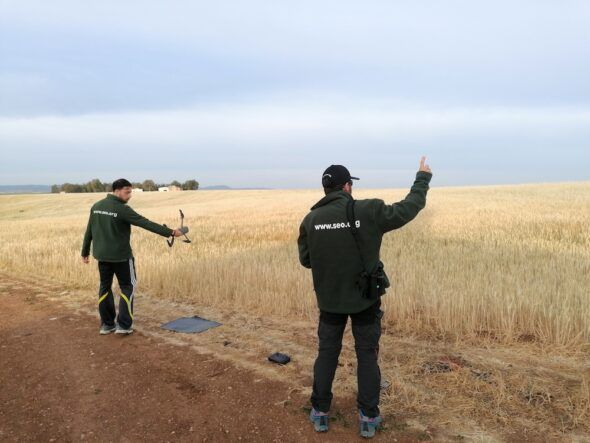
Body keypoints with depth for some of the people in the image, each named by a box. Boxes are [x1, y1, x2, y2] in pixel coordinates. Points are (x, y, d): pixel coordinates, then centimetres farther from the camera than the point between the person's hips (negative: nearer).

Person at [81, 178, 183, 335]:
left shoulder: (96, 206, 4)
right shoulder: (122, 209, -17)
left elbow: (89, 231, 10)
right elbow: (146, 223, -21)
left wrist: (85, 252, 20)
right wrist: (171, 232, -20)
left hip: (101, 255, 6)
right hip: (121, 256, -6)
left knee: (105, 286, 17)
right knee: (127, 287, 8)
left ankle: (107, 324, 20)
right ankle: (123, 325, 4)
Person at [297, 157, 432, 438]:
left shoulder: (311, 219, -7)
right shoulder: (369, 211, -15)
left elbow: (305, 260, 2)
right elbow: (408, 209, -4)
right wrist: (423, 177, 10)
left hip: (329, 298, 2)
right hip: (365, 297, -2)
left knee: (327, 354, 17)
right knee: (367, 356, 14)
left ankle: (320, 413, 27)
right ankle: (368, 418, 23)